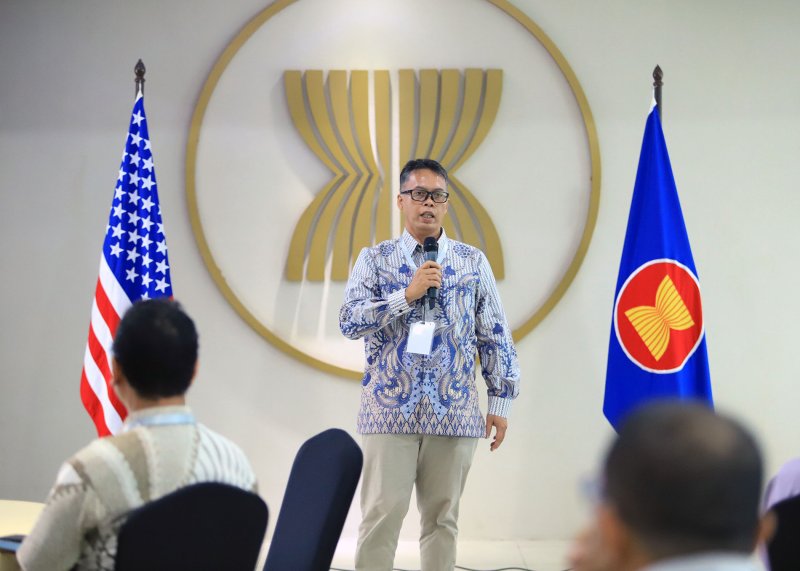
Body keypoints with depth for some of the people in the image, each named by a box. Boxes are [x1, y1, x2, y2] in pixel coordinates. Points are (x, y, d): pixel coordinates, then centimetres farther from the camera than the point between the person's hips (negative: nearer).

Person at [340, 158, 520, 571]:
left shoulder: (473, 262, 8)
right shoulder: (375, 259, 5)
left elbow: (495, 337, 8)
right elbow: (349, 322, -6)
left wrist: (500, 402, 4)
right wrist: (408, 294, -14)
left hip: (454, 411, 1)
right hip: (390, 409, -1)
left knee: (442, 517, 7)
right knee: (381, 514, -4)